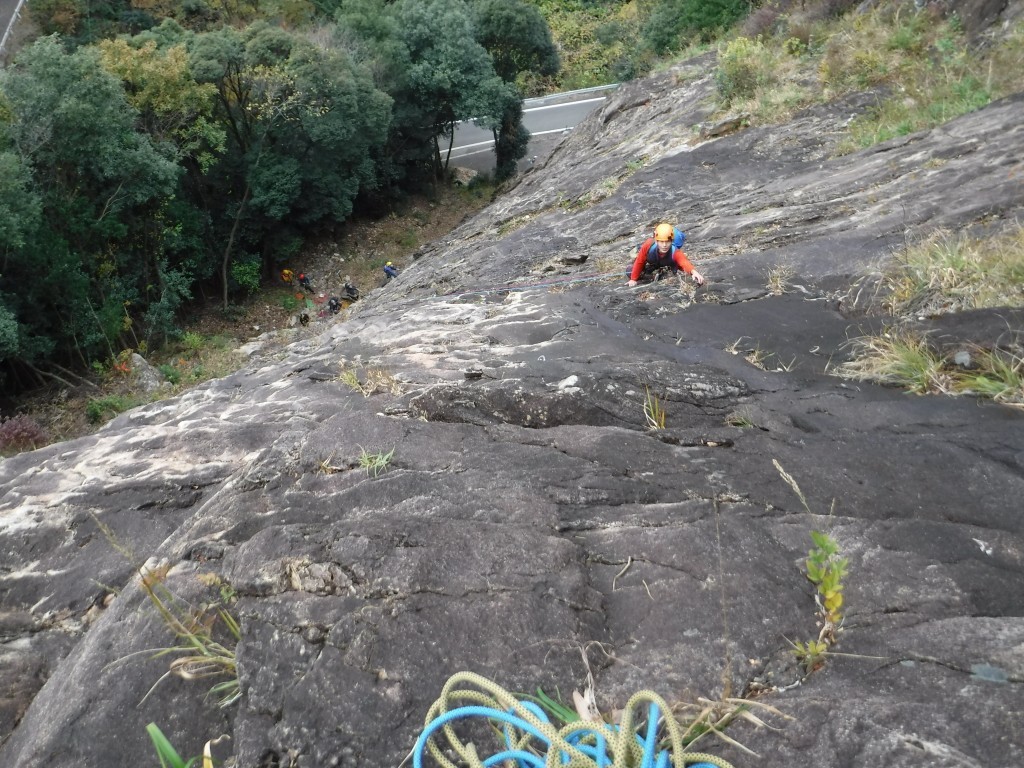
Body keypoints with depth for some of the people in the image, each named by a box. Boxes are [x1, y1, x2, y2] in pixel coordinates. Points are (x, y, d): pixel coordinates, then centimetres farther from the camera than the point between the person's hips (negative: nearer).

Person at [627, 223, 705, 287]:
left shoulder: (675, 252, -47)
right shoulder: (648, 246, -43)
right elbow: (639, 262, -27)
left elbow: (685, 262, -67)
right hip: (651, 261, 0)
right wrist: (633, 279, -18)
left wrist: (693, 272, -90)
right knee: (630, 273, -2)